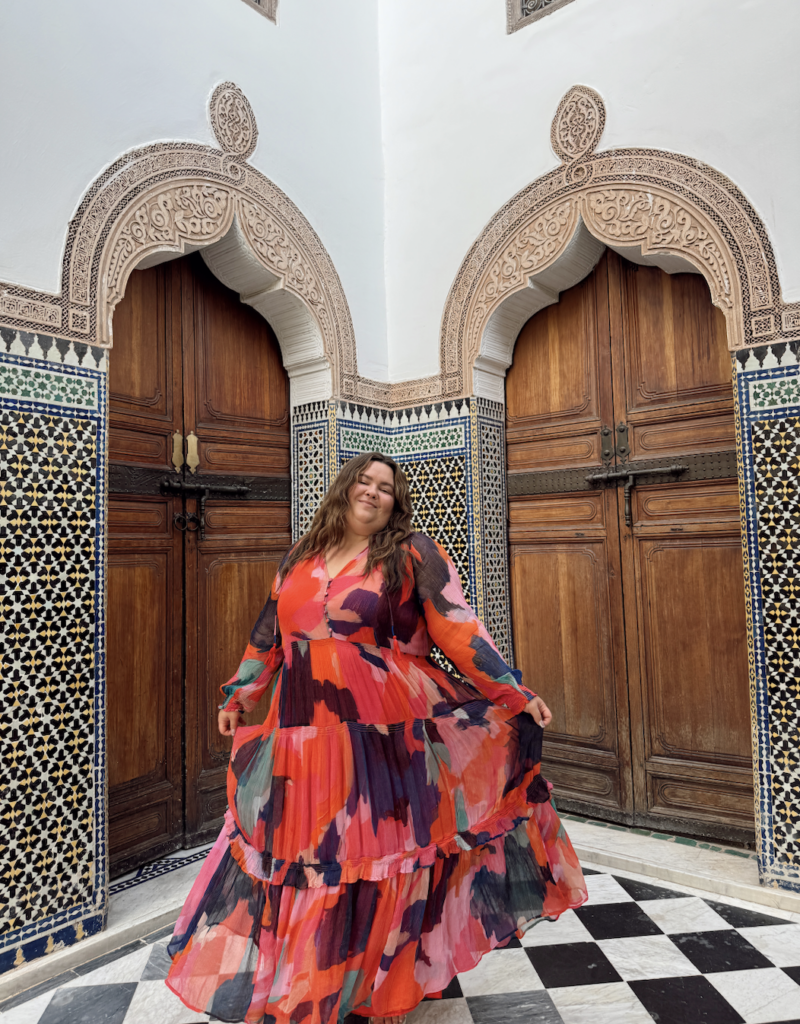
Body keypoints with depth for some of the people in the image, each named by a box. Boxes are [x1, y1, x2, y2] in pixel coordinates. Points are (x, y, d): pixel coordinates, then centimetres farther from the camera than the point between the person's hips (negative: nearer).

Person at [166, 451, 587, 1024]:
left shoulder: (413, 553, -3)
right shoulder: (299, 559, 12)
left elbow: (460, 630, -8)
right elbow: (268, 635, 20)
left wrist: (516, 695, -14)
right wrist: (238, 697, 25)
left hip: (385, 739, -4)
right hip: (301, 739, 4)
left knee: (383, 861, 8)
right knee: (299, 861, 14)